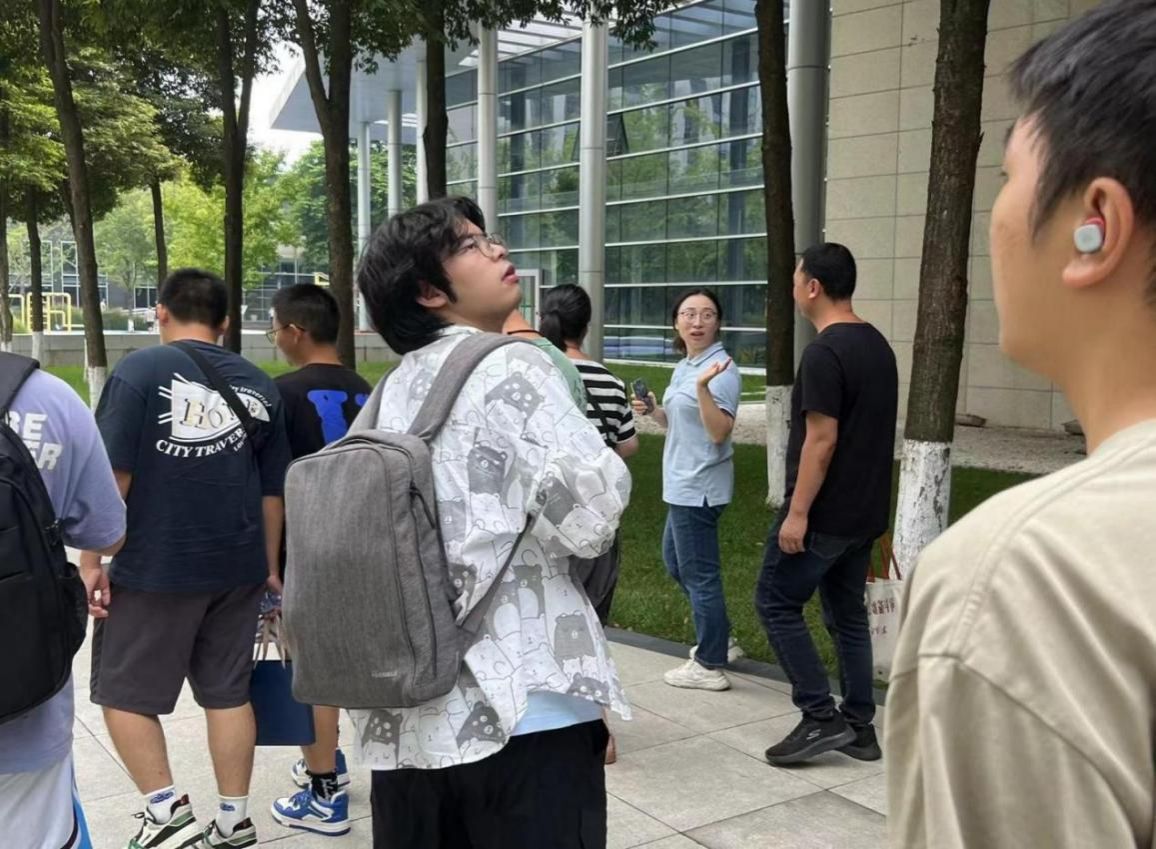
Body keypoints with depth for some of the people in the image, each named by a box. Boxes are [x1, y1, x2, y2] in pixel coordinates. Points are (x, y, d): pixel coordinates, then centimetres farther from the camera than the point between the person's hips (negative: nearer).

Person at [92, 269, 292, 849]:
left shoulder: (140, 370, -7)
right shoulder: (258, 385, 7)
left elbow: (113, 476, -13)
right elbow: (273, 489, 10)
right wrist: (268, 565, 19)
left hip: (153, 567, -4)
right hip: (237, 568, 5)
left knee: (123, 693, 11)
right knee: (228, 693, 13)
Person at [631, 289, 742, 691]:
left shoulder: (721, 370, -18)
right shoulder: (684, 367, 10)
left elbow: (718, 432, -27)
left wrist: (703, 387, -38)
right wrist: (653, 410, 4)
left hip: (700, 487, -10)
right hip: (684, 484, 10)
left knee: (699, 573, -1)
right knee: (676, 562, 22)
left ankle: (710, 666, 11)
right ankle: (720, 640, 34)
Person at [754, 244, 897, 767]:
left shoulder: (824, 353, -18)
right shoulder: (878, 345, 11)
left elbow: (822, 438, -22)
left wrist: (798, 512, -19)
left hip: (824, 513, -9)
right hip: (866, 510, 9)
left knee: (776, 604, 2)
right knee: (848, 613, 15)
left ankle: (821, 718, 2)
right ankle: (859, 727, 20)